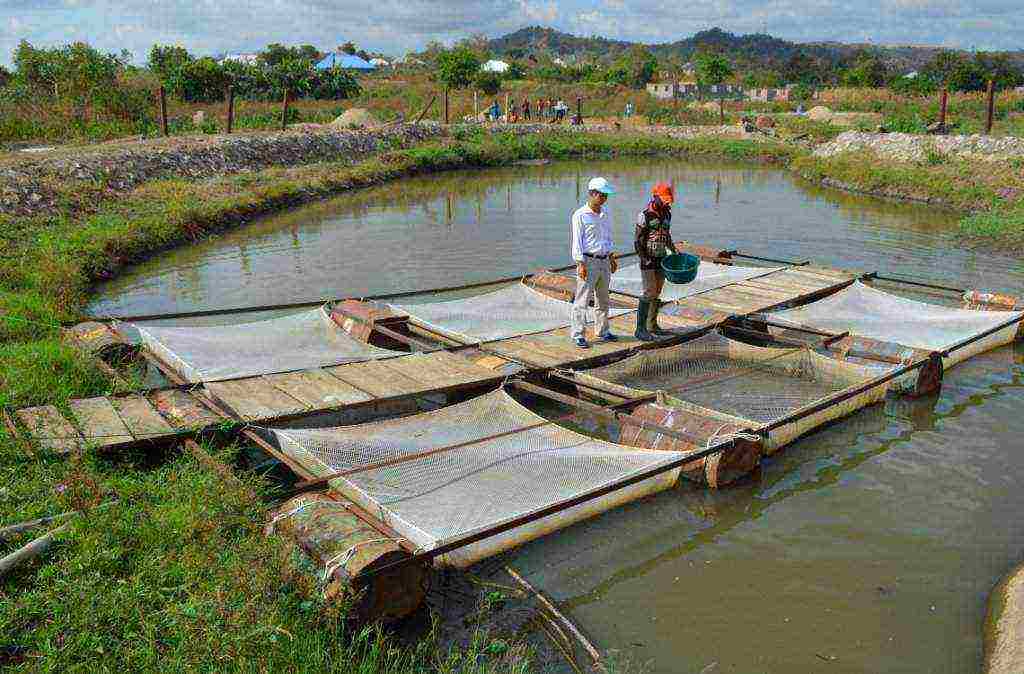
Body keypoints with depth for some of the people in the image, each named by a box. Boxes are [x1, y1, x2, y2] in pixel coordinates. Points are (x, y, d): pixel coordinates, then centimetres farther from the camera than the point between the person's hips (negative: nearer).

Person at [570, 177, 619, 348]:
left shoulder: (605, 213, 10)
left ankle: (602, 331, 26)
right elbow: (576, 241, -12)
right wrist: (581, 264, -17)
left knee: (603, 300, 15)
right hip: (588, 261, -7)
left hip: (604, 261, 7)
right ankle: (578, 335, -1)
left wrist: (611, 257, 18)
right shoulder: (580, 215, -11)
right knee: (582, 300, -5)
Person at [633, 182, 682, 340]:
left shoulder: (667, 213, 10)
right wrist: (645, 259, -18)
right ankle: (640, 329, -6)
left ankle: (652, 325, 19)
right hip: (648, 259, -7)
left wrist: (673, 248, 8)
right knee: (649, 293, -10)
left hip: (662, 258, 7)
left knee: (657, 293, 10)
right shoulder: (645, 215, -13)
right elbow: (637, 240, -13)